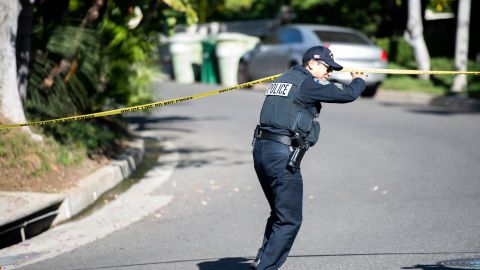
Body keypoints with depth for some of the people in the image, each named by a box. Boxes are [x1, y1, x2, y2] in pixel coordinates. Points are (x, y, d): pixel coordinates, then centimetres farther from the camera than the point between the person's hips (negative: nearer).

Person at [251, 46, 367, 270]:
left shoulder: (283, 79, 18)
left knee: (279, 213, 20)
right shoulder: (307, 83, -6)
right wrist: (359, 80, 15)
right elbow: (348, 94, -6)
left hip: (260, 150, 9)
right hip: (283, 154, -9)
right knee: (289, 220, -3)